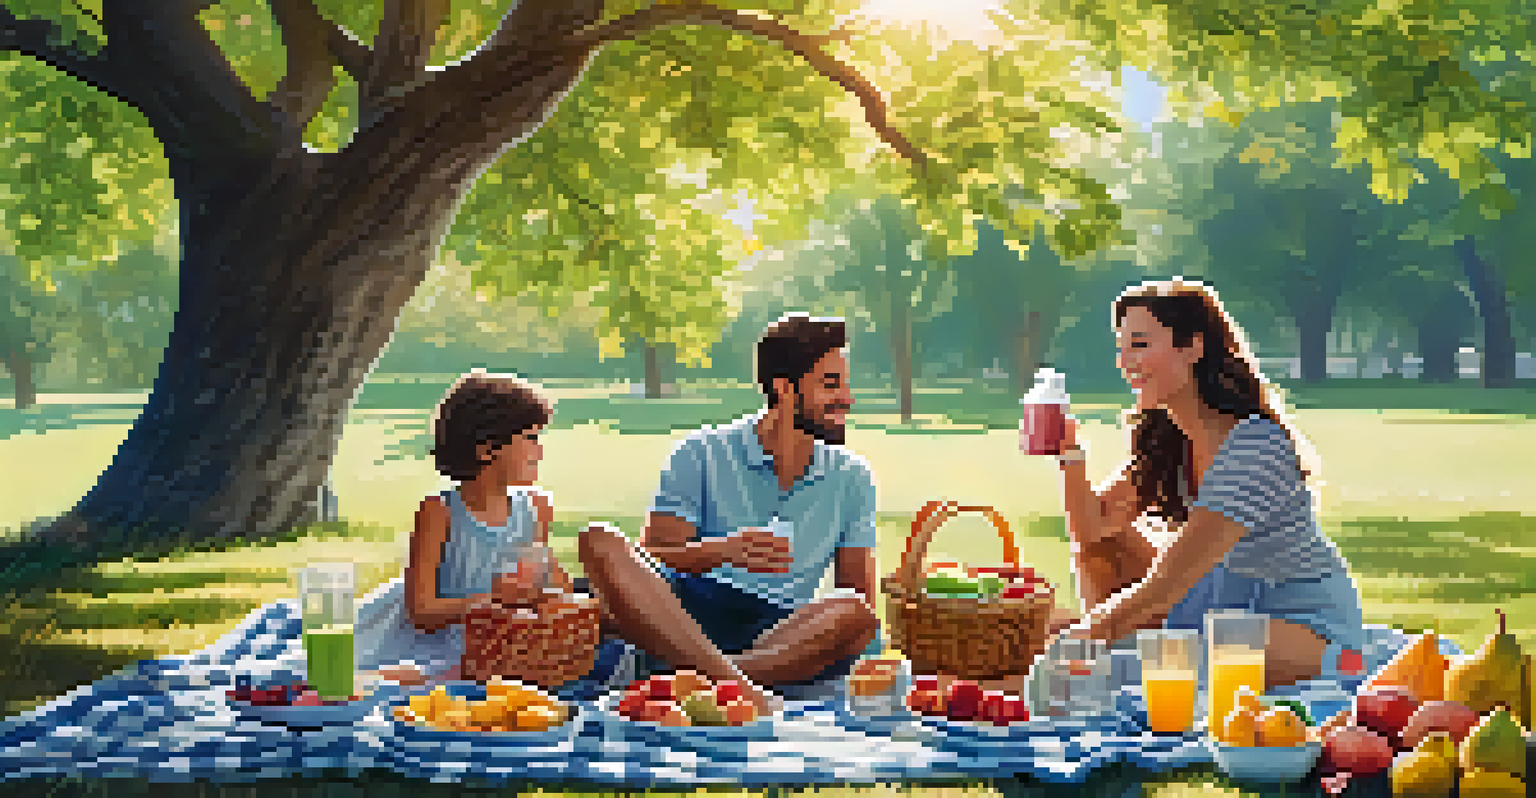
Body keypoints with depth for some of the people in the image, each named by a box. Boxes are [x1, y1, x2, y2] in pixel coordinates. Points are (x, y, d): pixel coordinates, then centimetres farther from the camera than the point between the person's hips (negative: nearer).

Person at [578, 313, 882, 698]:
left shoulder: (851, 478, 15)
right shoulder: (703, 454, 6)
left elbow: (859, 589, 12)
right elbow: (651, 558, -1)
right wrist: (724, 550, -21)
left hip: (787, 637, 1)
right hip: (688, 615, -1)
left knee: (858, 614, -32)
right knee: (600, 542, -28)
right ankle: (731, 680, -46)